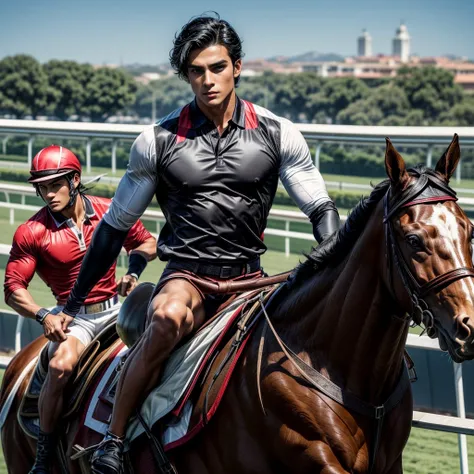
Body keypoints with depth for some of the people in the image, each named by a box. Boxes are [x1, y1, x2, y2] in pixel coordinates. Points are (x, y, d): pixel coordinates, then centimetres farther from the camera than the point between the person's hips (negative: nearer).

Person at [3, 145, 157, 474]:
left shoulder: (110, 212, -2)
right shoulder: (31, 233, -7)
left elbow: (147, 242, 13)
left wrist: (134, 270, -7)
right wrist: (44, 316, -21)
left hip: (114, 309, 3)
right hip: (74, 318, -3)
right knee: (60, 366, -31)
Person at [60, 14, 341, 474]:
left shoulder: (278, 135, 2)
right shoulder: (158, 141, 0)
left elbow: (321, 210, 7)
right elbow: (115, 225, 9)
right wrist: (73, 303, 10)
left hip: (248, 278, 2)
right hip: (186, 275, -2)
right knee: (168, 316, -37)